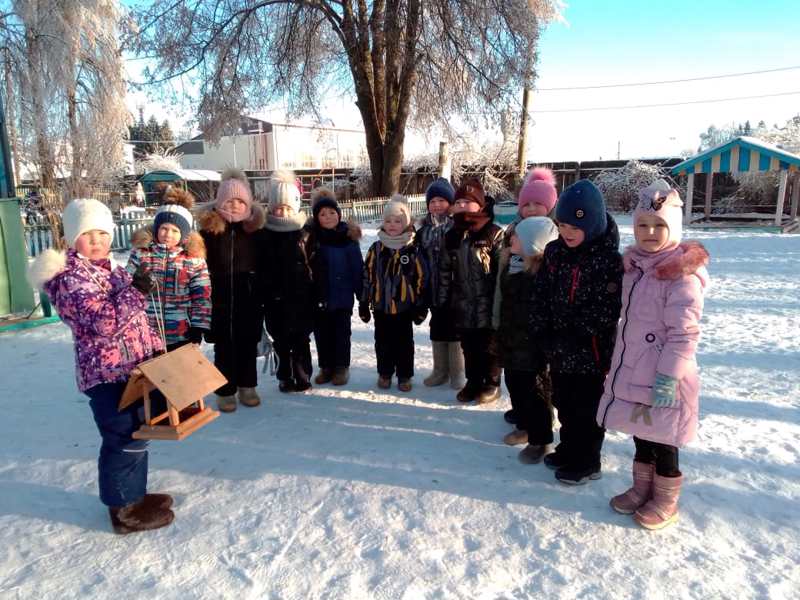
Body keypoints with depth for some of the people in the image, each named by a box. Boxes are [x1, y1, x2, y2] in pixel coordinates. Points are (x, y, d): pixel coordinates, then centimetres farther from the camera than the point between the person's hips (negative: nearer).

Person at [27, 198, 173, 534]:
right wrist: (134, 292, -29)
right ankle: (125, 510, 16)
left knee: (135, 435, 19)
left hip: (130, 369, 9)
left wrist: (156, 347, 16)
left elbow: (136, 318, 20)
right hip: (107, 374, -9)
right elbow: (104, 322, -29)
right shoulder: (72, 279, -16)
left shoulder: (111, 270, 13)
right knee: (124, 440, 0)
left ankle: (134, 495, 35)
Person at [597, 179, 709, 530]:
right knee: (640, 434, 20)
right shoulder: (634, 265, 7)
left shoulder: (682, 275, -17)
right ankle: (642, 489, 39)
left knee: (662, 439, 9)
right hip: (630, 372, 7)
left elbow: (684, 333, -19)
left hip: (661, 378, -7)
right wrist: (617, 363, 19)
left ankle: (665, 502, 29)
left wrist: (669, 376, -21)